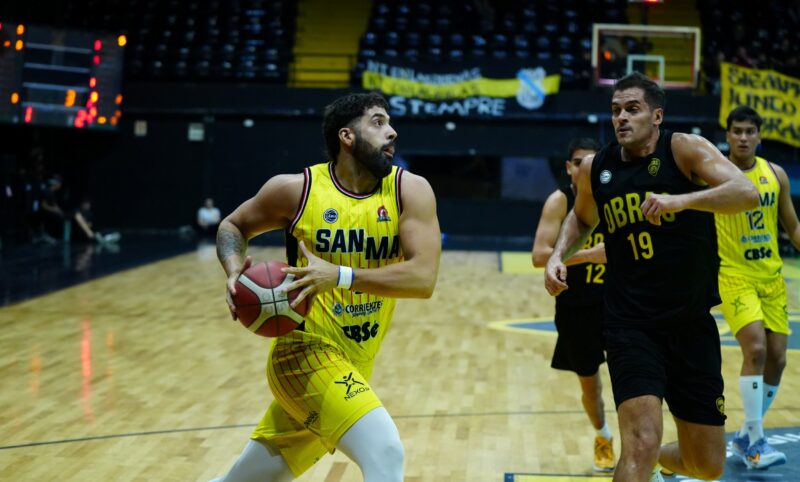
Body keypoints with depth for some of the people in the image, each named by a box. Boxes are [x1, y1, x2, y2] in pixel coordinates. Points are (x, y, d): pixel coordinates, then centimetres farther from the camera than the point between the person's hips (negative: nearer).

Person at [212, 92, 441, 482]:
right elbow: (233, 225, 10)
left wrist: (340, 275, -27)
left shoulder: (409, 190, -5)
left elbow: (423, 278, -17)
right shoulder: (296, 189, -8)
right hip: (306, 350, -4)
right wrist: (234, 272, -11)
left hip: (351, 366, 4)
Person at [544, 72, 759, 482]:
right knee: (641, 445, -21)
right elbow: (581, 218, 25)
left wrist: (680, 200, -36)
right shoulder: (595, 169, 3)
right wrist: (558, 255, 6)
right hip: (631, 325, 0)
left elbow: (748, 194, -22)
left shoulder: (684, 149, -7)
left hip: (692, 324, 0)